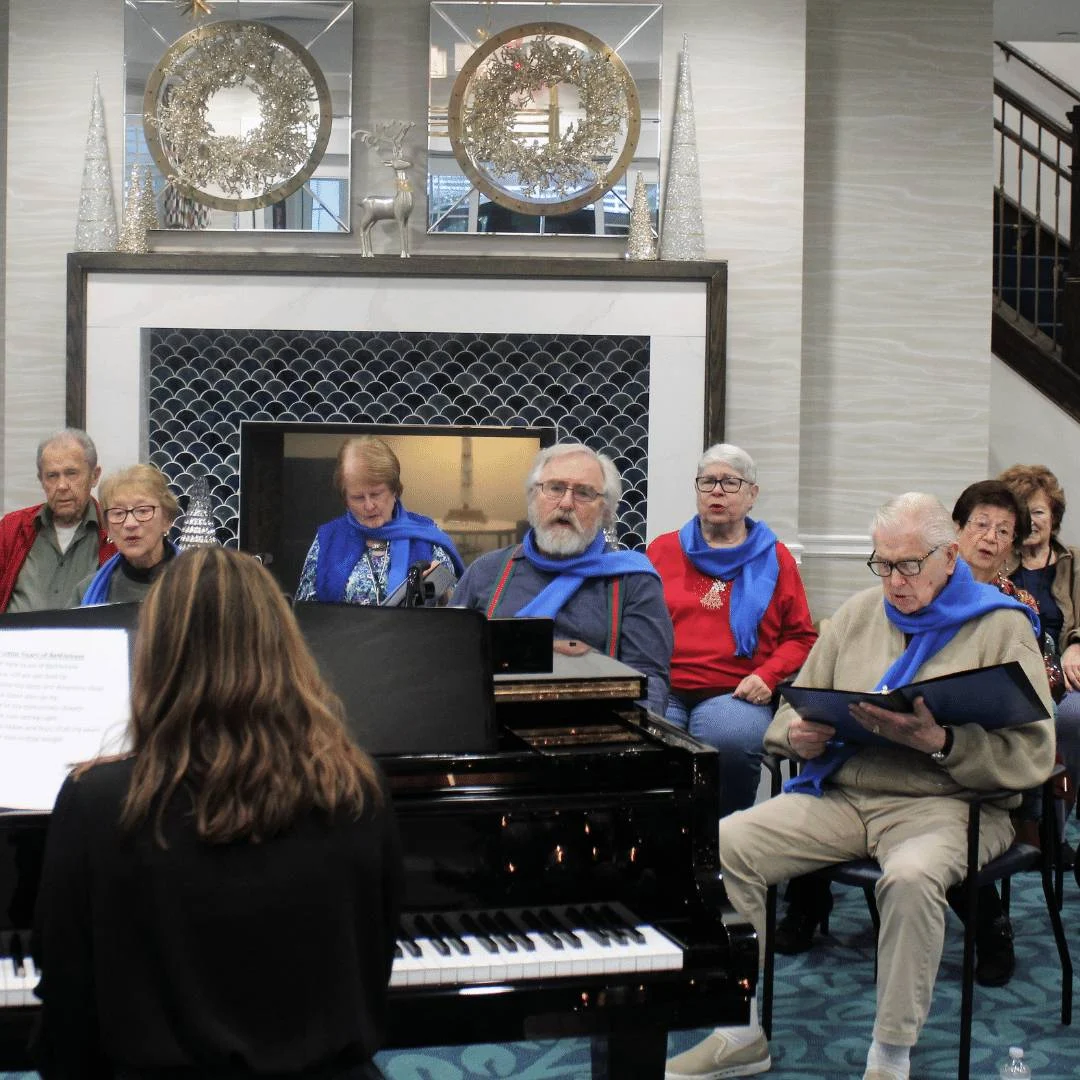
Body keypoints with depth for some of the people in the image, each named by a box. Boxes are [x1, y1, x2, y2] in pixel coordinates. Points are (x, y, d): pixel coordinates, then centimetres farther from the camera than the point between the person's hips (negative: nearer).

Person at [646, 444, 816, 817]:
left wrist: (768, 676, -4)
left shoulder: (774, 559, 16)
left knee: (730, 741, -35)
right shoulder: (663, 549, 20)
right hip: (663, 691, 1)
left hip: (735, 695, 0)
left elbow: (801, 637, 14)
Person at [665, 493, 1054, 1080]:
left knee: (911, 876, -38)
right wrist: (801, 737, -7)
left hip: (945, 803, -5)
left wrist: (939, 742, -25)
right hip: (840, 795, 5)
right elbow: (794, 710, 18)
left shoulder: (1001, 626, -1)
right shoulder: (859, 613, 14)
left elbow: (1033, 755, -10)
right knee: (722, 845, -15)